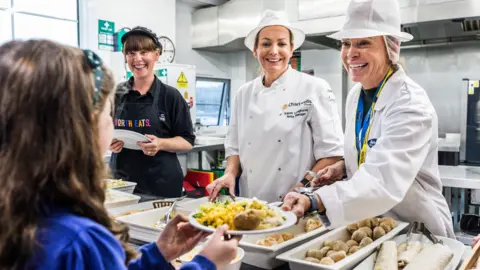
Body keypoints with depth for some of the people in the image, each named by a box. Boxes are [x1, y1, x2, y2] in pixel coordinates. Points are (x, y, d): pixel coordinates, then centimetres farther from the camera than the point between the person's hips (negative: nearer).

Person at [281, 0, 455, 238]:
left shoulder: (411, 106, -23)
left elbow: (383, 182, -36)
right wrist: (343, 167, -6)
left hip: (417, 233, -6)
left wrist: (314, 201, -48)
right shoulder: (355, 95, -1)